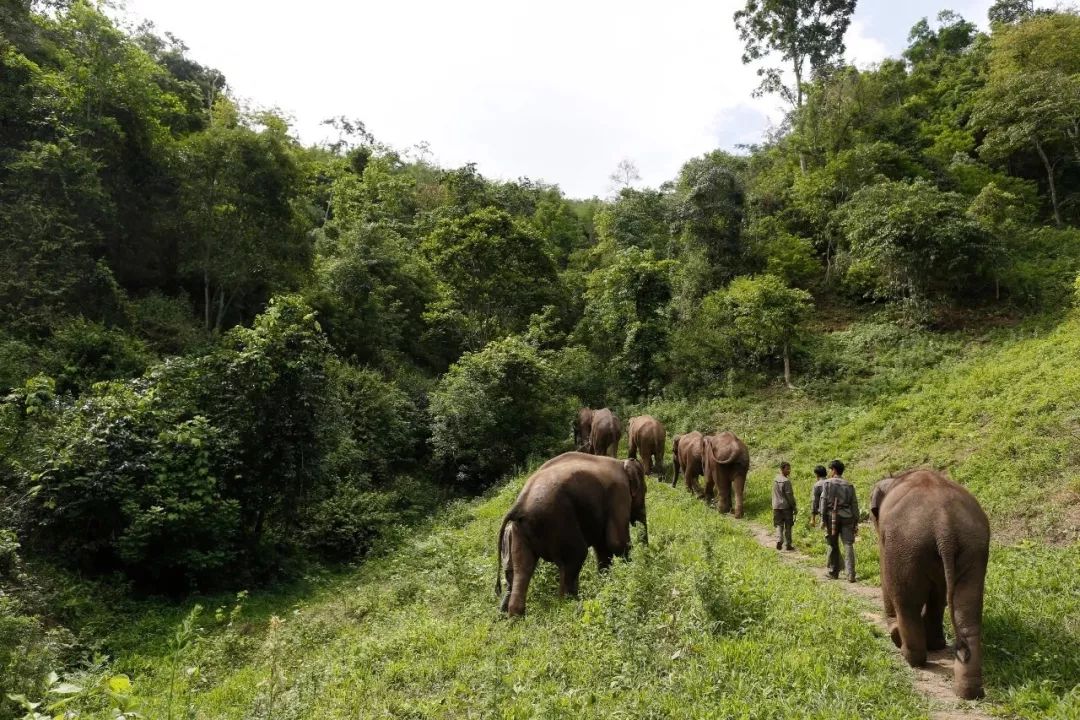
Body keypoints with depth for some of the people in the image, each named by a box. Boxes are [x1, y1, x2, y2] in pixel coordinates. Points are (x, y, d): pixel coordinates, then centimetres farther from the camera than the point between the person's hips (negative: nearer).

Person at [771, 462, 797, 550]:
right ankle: (787, 545, 9)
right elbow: (789, 495, -14)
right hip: (786, 506, -5)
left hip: (776, 506, 6)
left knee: (779, 524, 10)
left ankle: (779, 540, -9)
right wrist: (794, 507, -6)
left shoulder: (775, 480, 8)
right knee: (787, 526, 5)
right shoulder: (786, 481, -14)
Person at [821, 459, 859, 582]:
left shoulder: (828, 483, -1)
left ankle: (833, 573, 17)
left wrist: (823, 519, -4)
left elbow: (824, 502, -7)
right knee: (848, 545, -1)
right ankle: (851, 575, -9)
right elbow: (854, 505, 8)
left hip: (832, 517, -2)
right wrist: (856, 523, 11)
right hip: (847, 517, 2)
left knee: (833, 546, 9)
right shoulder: (849, 485, 10)